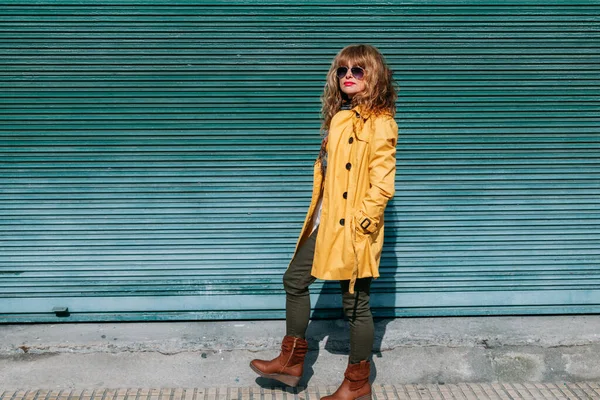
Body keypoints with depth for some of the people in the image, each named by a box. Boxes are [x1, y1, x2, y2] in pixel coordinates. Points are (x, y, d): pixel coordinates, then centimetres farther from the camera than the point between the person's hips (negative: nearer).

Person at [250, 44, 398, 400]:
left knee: (356, 303, 2)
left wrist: (361, 221, -21)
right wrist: (319, 212, 15)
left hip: (354, 228, -9)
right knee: (295, 280, 16)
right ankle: (292, 361, 31)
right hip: (326, 223, 9)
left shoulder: (379, 123, -13)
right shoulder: (338, 117, 14)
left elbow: (382, 183, -19)